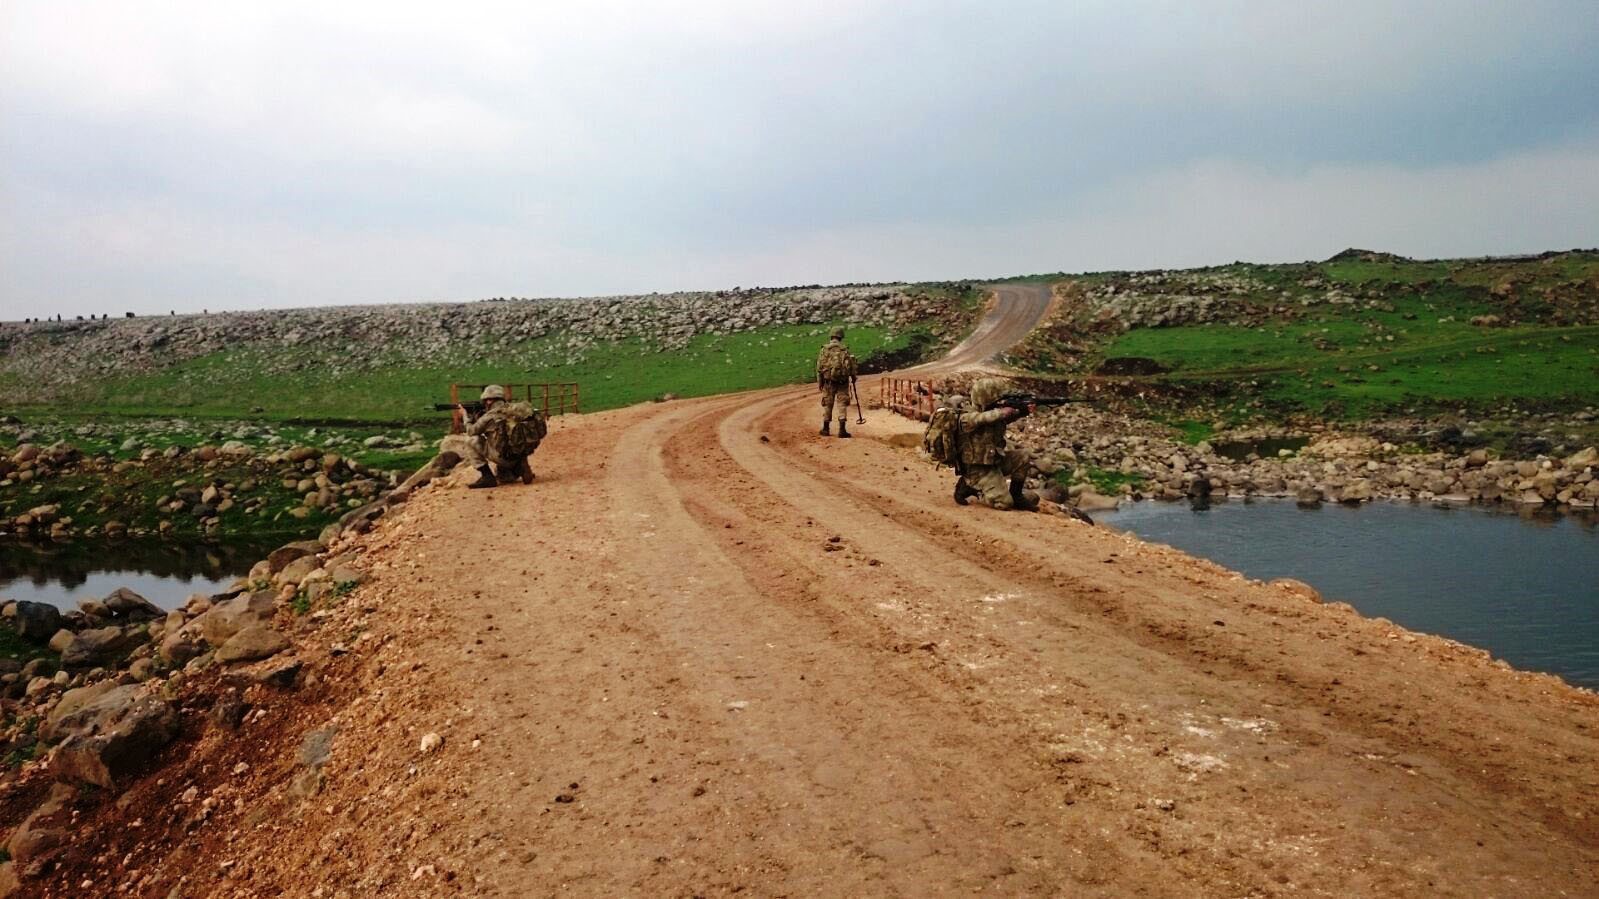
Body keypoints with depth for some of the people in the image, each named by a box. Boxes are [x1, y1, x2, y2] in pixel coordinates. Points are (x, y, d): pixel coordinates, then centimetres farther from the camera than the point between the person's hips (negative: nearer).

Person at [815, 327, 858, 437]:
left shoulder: (824, 350, -3)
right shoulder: (845, 350, -3)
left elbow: (819, 367, -3)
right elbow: (851, 365, 0)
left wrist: (819, 382, 5)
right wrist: (853, 377, 18)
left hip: (828, 381, 1)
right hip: (842, 382, -1)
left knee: (827, 405, 12)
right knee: (842, 405, 2)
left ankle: (826, 429, 19)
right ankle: (842, 430, -6)